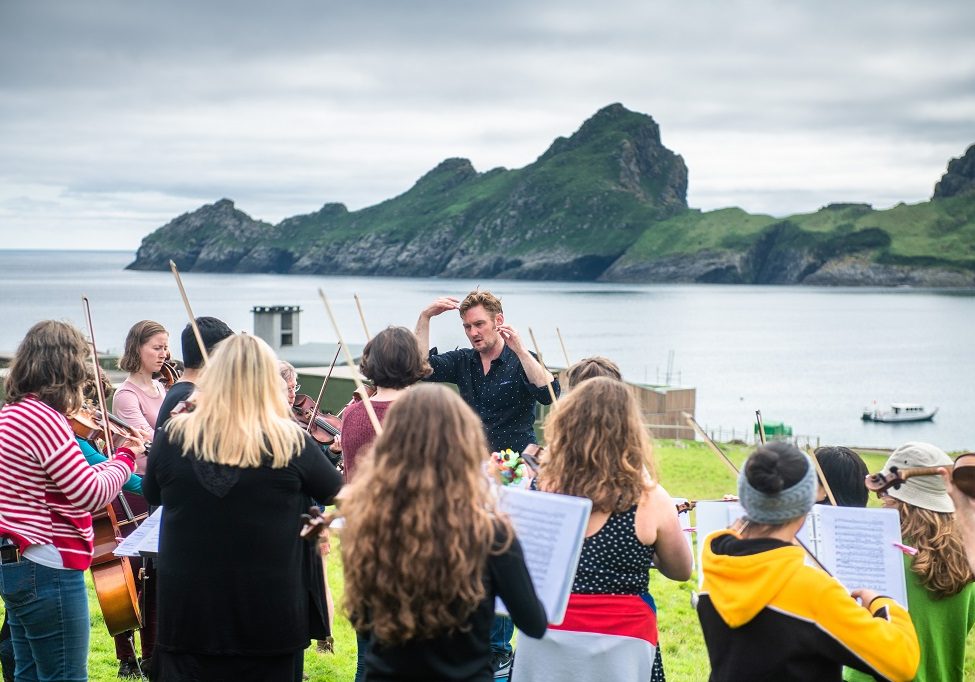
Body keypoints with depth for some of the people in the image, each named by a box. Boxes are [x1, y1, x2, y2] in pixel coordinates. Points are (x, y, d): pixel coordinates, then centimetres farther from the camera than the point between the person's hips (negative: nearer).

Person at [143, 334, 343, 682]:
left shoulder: (172, 437, -7)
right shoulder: (292, 443, -12)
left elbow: (152, 495, 11)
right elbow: (337, 493, 5)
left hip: (187, 612, 1)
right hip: (270, 617, -1)